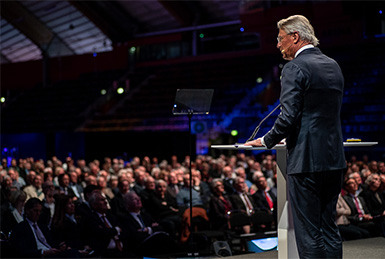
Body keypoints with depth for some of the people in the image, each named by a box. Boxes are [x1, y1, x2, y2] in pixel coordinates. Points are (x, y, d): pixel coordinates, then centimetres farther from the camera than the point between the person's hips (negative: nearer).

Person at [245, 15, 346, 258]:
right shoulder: (333, 66, 14)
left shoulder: (295, 67, -10)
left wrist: (267, 141, -1)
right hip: (334, 159, 8)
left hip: (306, 159, -8)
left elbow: (289, 116, -17)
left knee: (308, 232, -2)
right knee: (329, 227, 14)